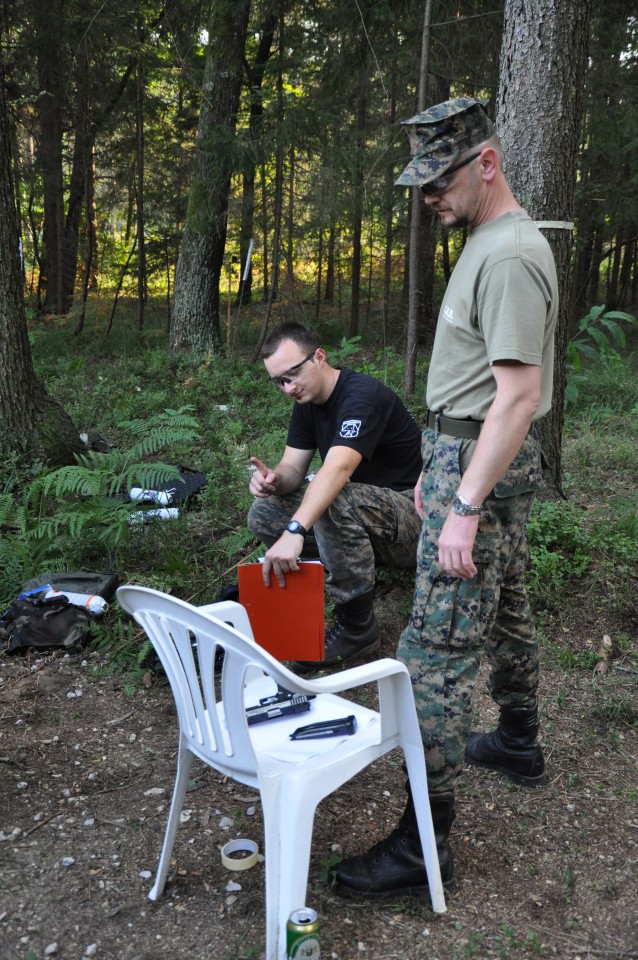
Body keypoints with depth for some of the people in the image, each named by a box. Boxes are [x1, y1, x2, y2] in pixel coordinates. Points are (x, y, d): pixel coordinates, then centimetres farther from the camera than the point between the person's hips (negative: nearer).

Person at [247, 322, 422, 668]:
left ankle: (356, 627, -21)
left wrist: (294, 531, -50)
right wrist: (273, 479, -25)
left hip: (411, 513, -8)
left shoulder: (362, 394, -23)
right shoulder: (308, 402, 4)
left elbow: (337, 469, -38)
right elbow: (292, 468, 0)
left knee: (335, 502, -37)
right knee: (263, 514, -7)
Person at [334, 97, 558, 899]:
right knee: (502, 612, 23)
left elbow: (518, 396, -24)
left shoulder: (509, 256, -18)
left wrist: (465, 506, -26)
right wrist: (436, 467, 20)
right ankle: (518, 742, 43)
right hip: (473, 455, 11)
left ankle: (424, 843, 0)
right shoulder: (489, 243, 15)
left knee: (437, 648, -9)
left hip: (483, 465, -11)